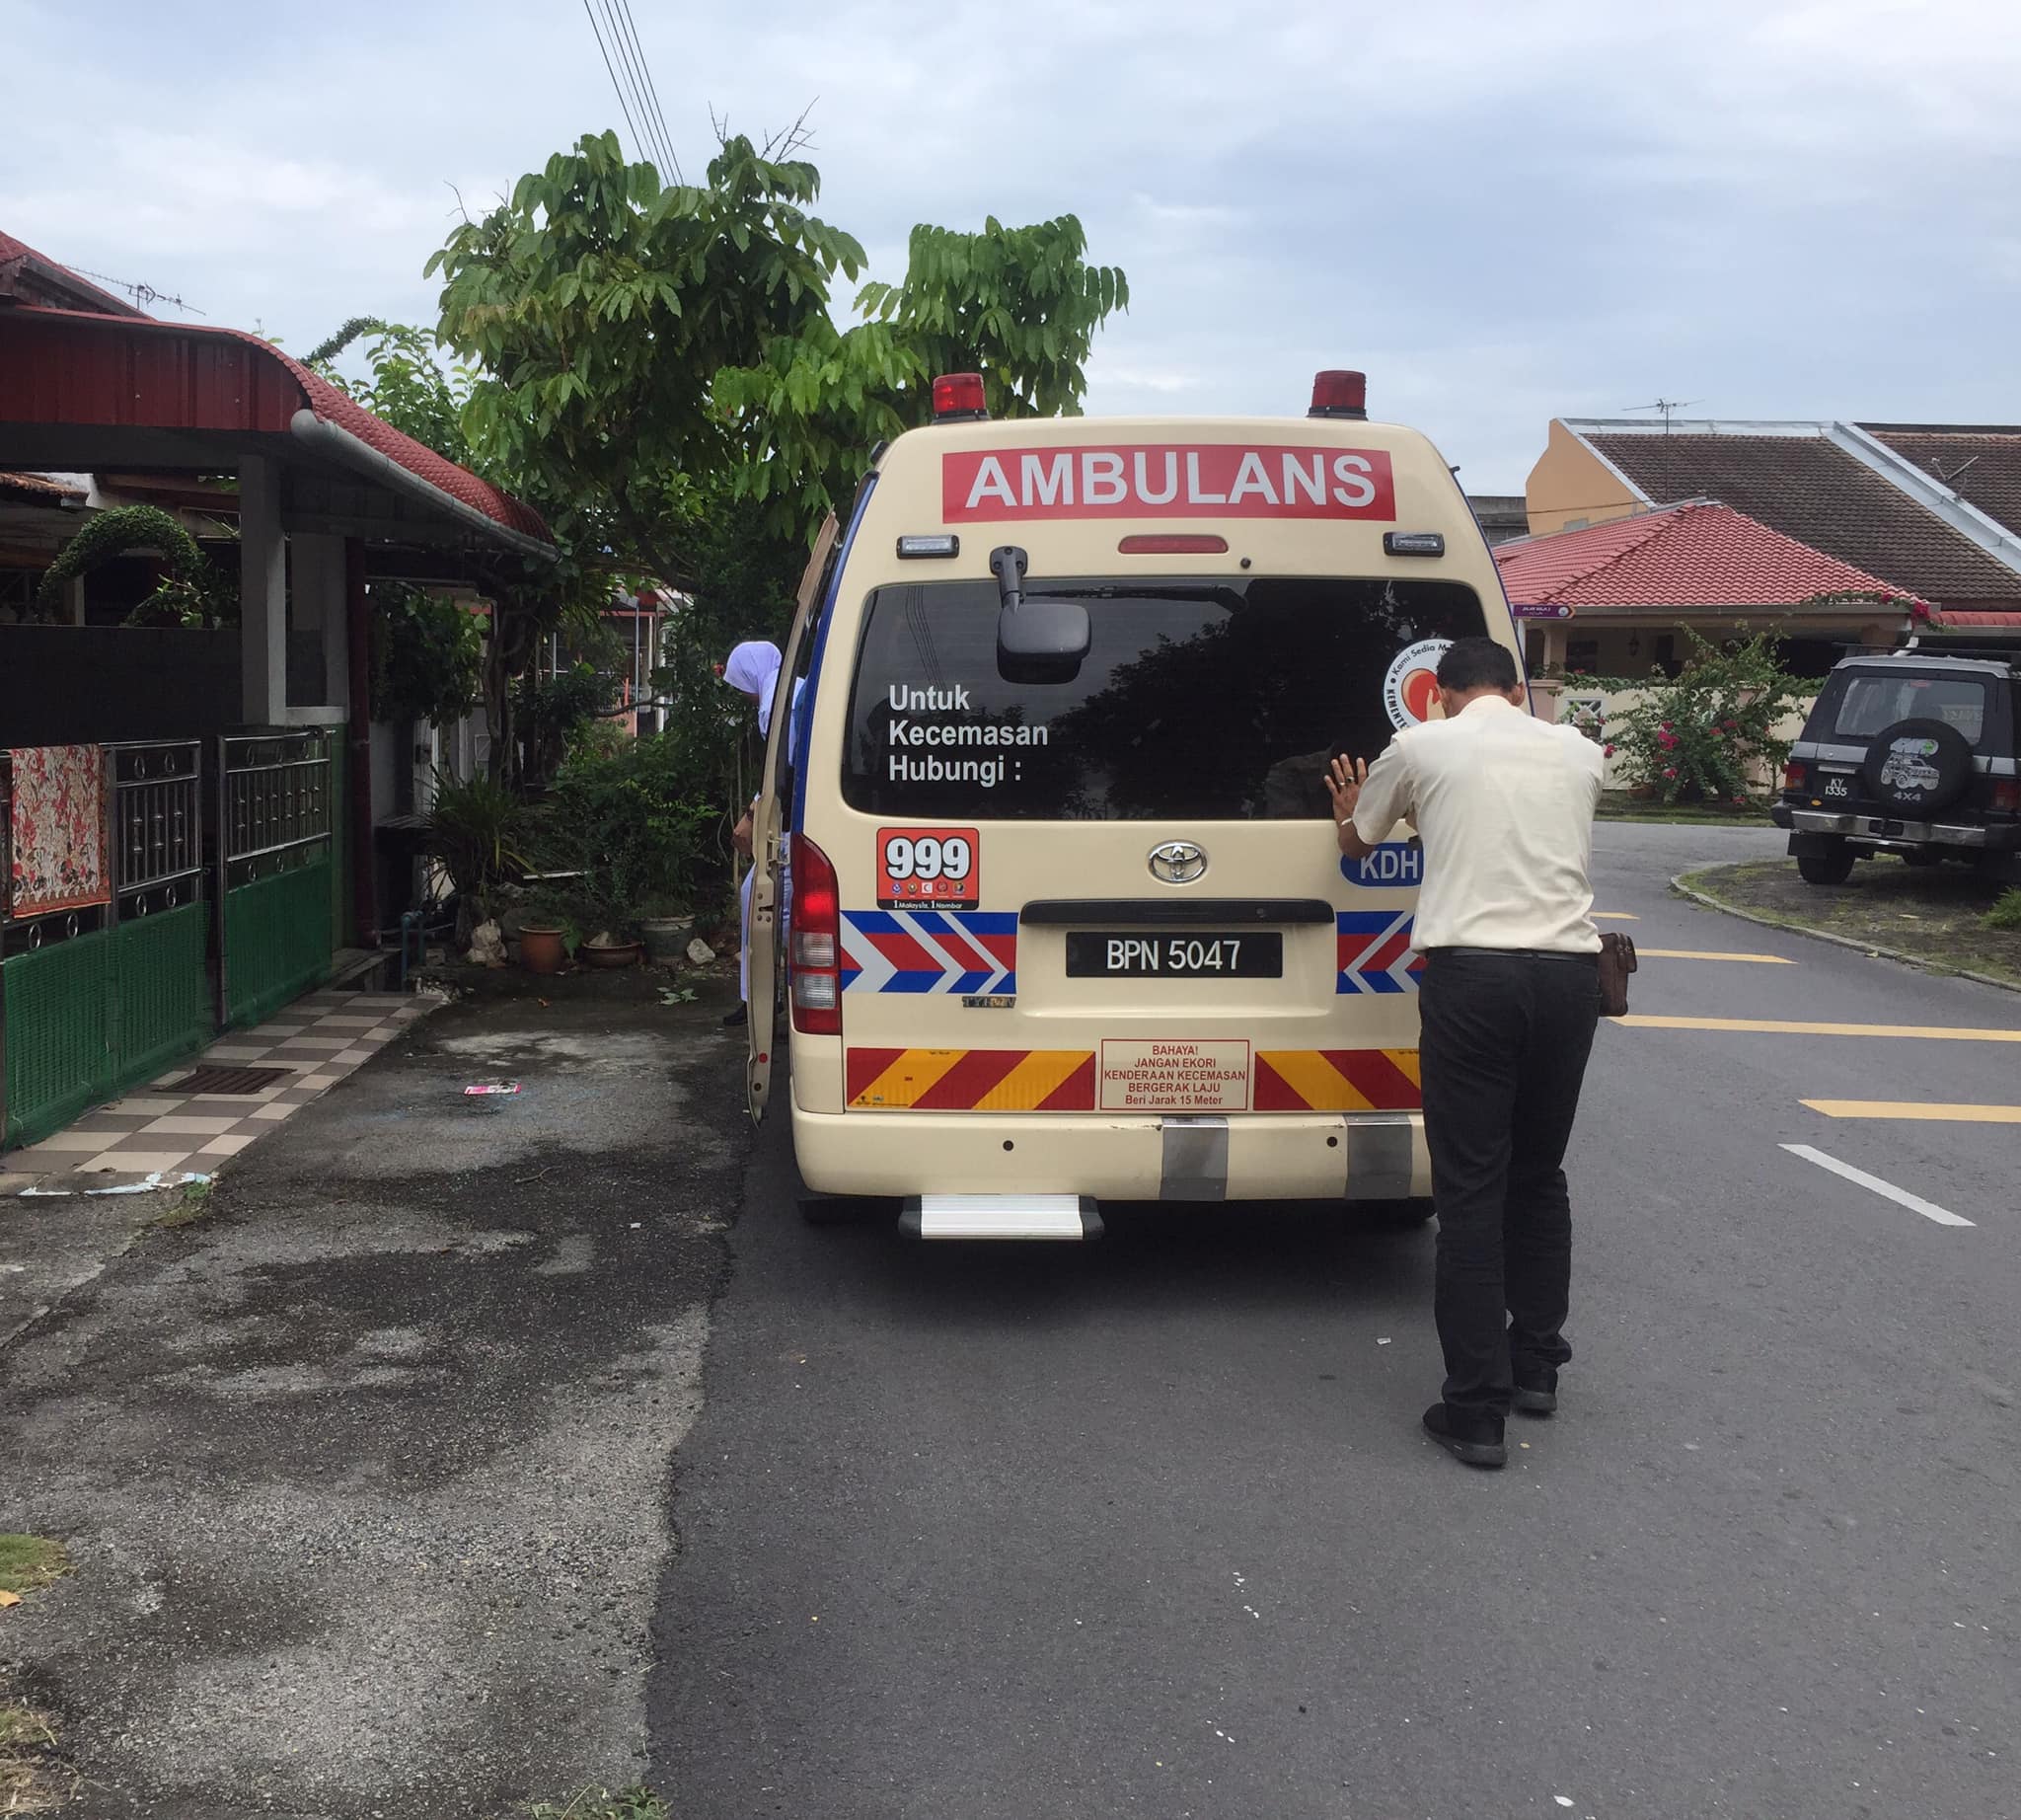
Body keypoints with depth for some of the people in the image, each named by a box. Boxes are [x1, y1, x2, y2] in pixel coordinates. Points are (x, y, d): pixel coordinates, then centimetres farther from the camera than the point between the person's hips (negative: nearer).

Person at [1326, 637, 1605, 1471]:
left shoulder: (1421, 747, 6)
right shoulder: (1578, 752, 15)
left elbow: (1357, 843, 23)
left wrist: (1352, 815, 47)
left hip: (1472, 971, -4)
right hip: (1569, 971, 4)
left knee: (1471, 1190, -2)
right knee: (1539, 1176, 20)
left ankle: (1477, 1410, -3)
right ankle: (1536, 1366, 29)